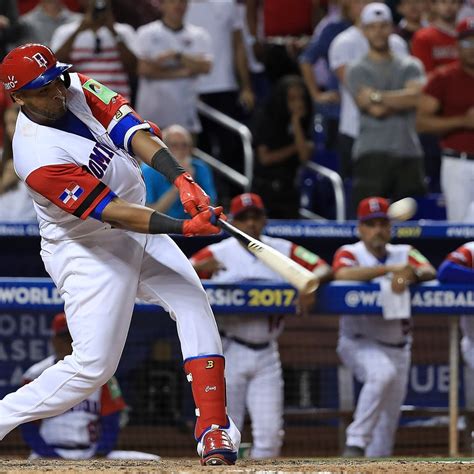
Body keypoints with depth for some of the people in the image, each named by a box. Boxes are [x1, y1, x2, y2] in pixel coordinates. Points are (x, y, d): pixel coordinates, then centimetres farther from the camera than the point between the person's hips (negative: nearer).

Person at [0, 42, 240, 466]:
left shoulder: (76, 88, -8)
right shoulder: (39, 159, -29)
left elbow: (130, 130, -17)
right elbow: (110, 212, -32)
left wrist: (181, 178, -33)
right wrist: (182, 227, -38)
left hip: (138, 230, 8)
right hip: (89, 251, -8)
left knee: (194, 305, -6)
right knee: (93, 366, -11)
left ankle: (215, 432, -8)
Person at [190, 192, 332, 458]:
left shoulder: (282, 250, 6)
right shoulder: (218, 254, -1)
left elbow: (325, 269, 2)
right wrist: (198, 267, -30)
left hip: (266, 354, 3)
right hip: (229, 353, -2)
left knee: (270, 431, -1)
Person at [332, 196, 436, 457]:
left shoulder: (403, 253, 6)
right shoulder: (349, 253, -5)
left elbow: (430, 272, -12)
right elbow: (343, 274, -28)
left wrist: (410, 275, -35)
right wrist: (391, 269, -32)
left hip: (397, 348, 5)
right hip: (360, 344, -5)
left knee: (388, 419, 7)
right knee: (382, 373, -34)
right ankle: (356, 443, -31)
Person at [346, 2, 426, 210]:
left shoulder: (411, 66, 15)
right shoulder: (357, 70, 6)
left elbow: (417, 96, -6)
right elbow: (375, 109, -8)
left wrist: (379, 96, -8)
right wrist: (402, 100, 2)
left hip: (409, 152, 3)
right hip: (372, 154, -3)